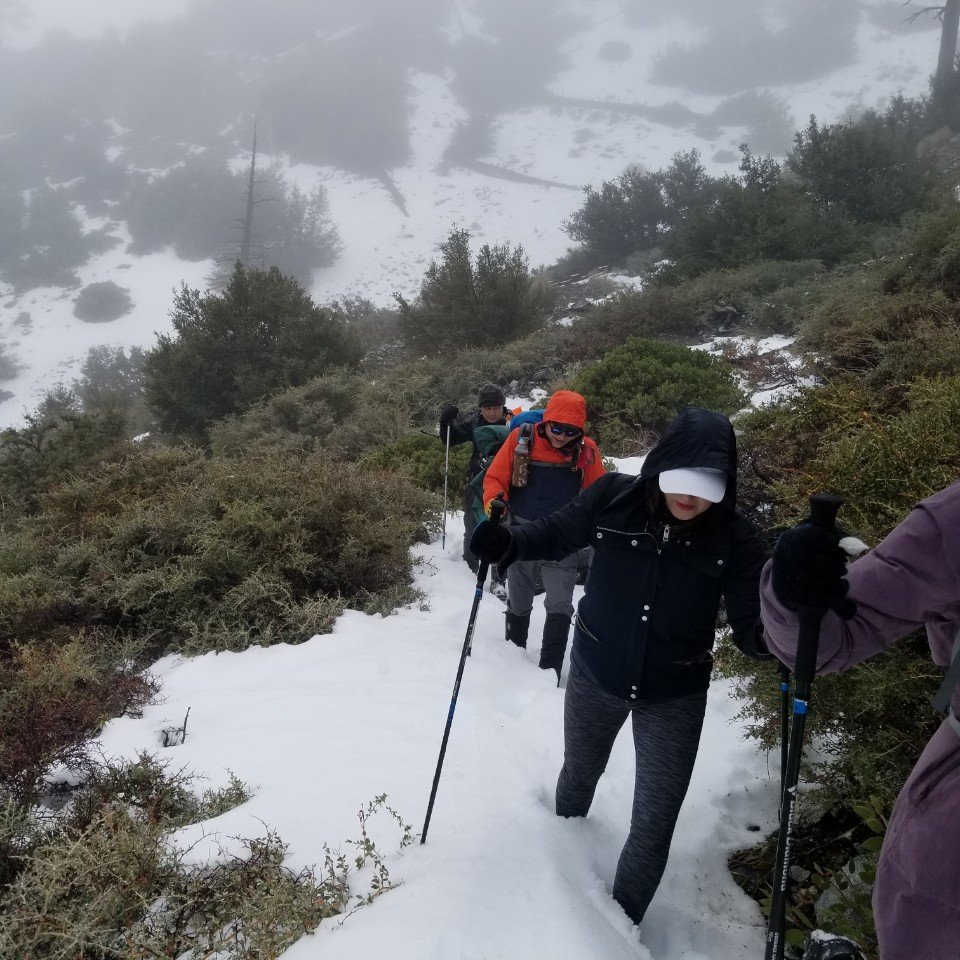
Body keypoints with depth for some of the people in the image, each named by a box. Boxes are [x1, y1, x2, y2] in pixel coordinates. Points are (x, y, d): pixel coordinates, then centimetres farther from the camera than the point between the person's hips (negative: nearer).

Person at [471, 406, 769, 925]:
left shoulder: (734, 539, -20)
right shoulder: (615, 497, -20)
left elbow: (751, 629, -20)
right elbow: (557, 533, -4)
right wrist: (508, 543, -24)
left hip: (674, 697, -1)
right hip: (594, 675, 2)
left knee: (654, 824, 6)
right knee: (578, 773, 28)